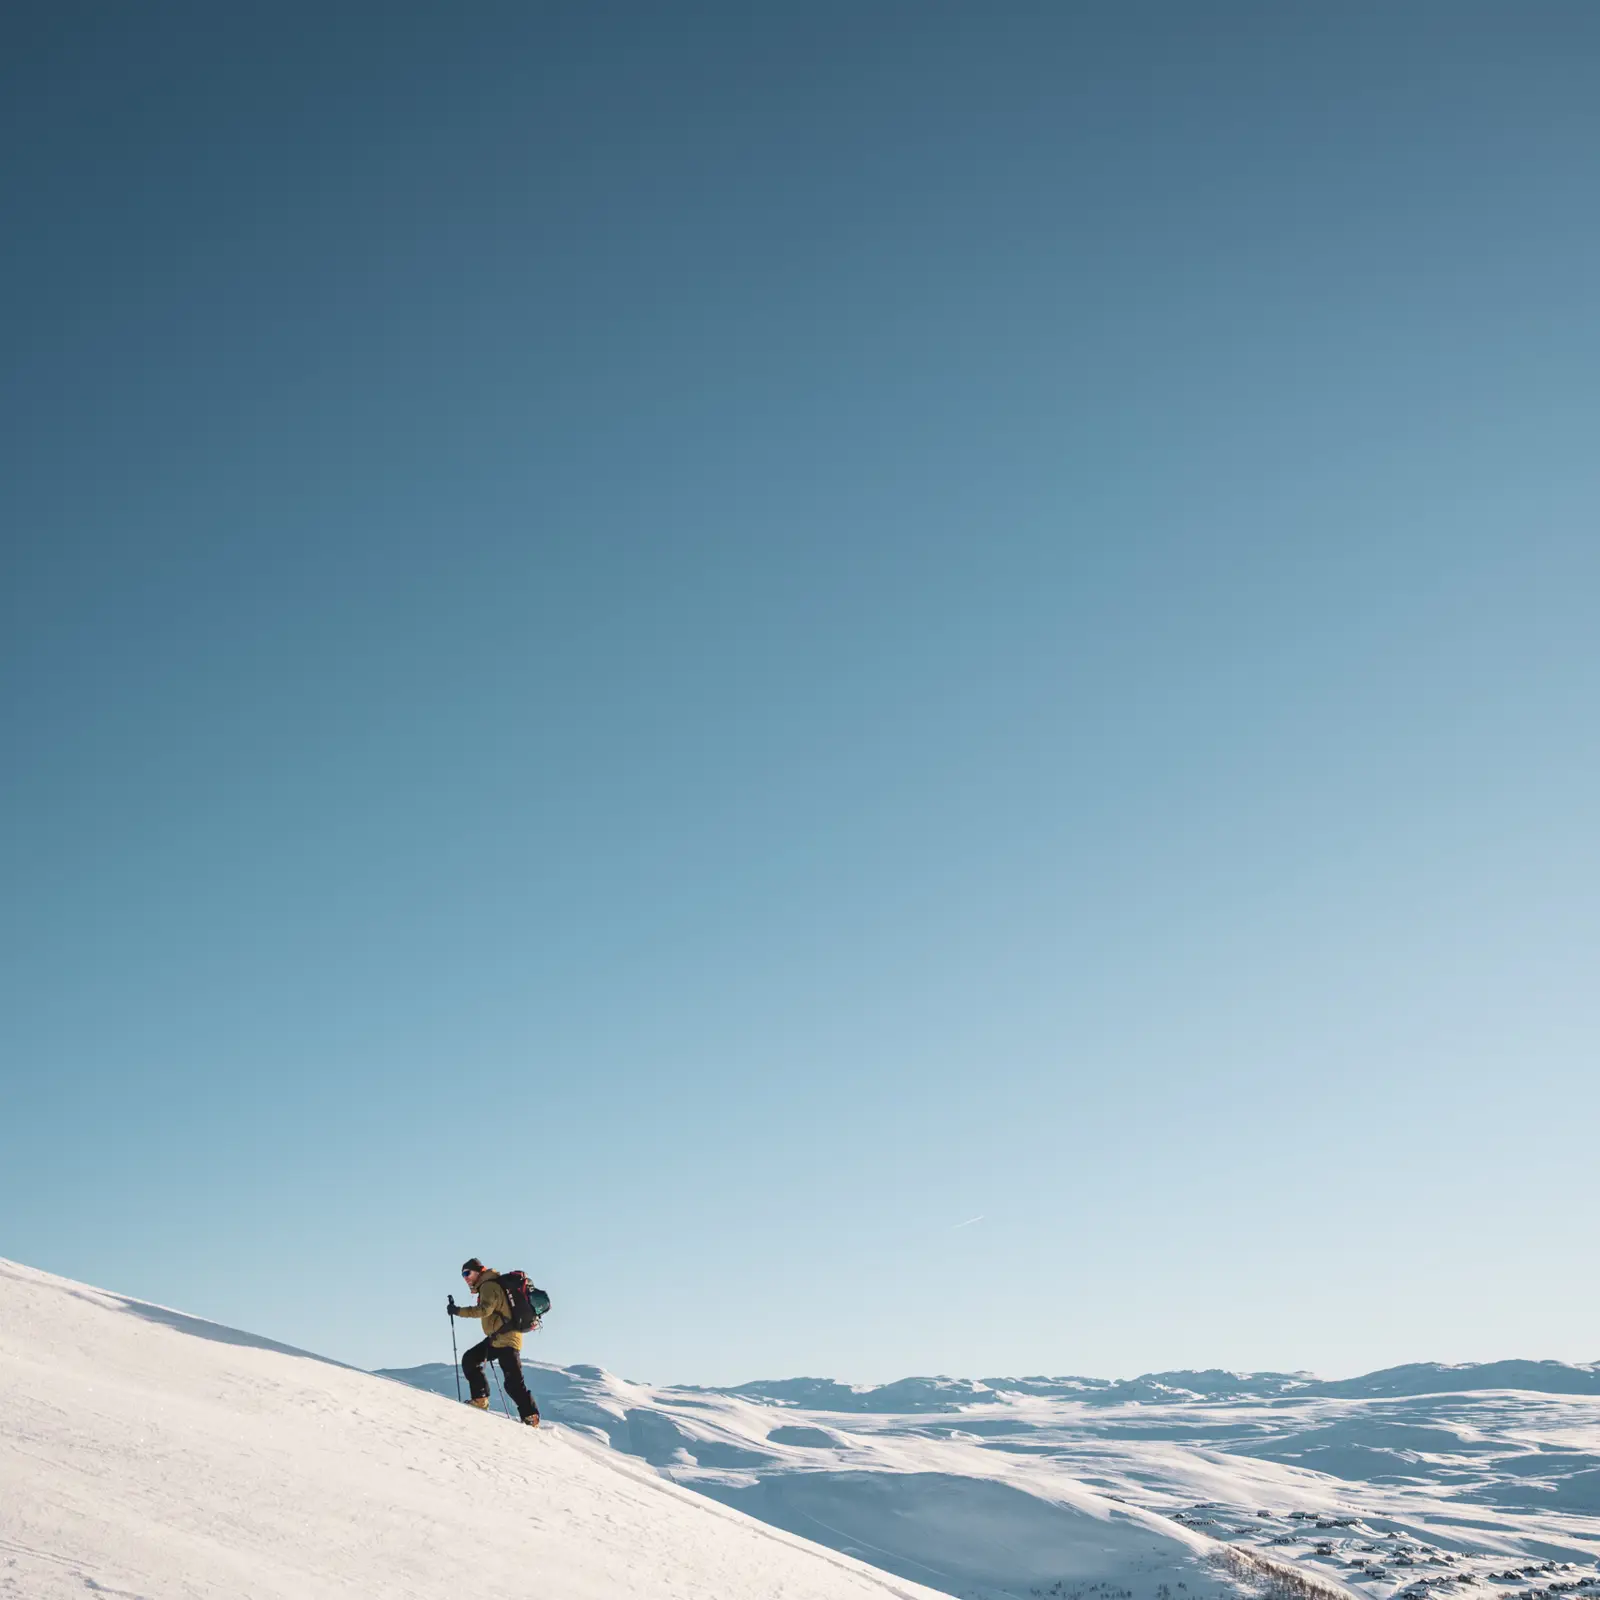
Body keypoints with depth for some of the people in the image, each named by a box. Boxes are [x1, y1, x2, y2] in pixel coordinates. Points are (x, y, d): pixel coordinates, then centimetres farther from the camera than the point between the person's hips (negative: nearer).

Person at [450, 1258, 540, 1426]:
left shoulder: (488, 1286, -11)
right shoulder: (488, 1285, 19)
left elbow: (485, 1310, -27)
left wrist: (458, 1311, -25)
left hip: (505, 1339, -10)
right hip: (495, 1338, 10)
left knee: (513, 1382, -10)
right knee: (469, 1360, 8)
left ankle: (531, 1417, -6)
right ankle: (480, 1400, 7)